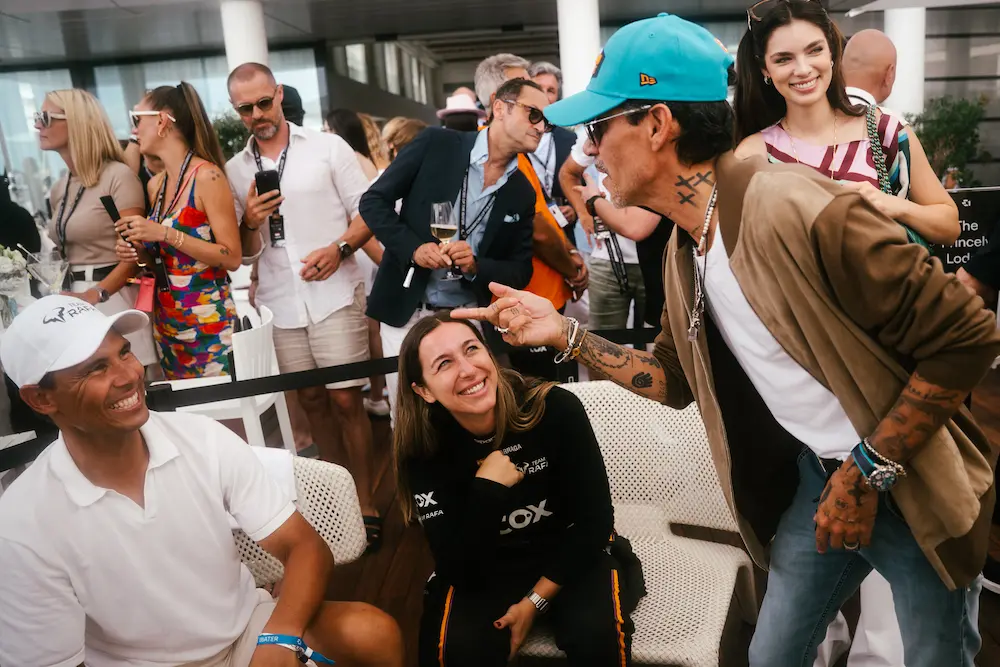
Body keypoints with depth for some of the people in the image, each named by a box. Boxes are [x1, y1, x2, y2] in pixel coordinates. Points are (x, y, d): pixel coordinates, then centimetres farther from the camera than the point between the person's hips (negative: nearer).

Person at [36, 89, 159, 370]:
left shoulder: (118, 176, -8)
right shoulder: (59, 189, 16)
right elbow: (66, 250, 19)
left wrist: (95, 294, -20)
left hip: (115, 298, -7)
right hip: (74, 300, 7)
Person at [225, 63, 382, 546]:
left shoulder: (327, 147, 1)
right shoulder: (235, 170, 9)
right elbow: (243, 251, 12)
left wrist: (340, 248, -17)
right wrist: (249, 223, -9)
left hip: (333, 293, -3)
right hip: (279, 302, 4)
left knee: (345, 399, -4)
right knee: (311, 399, 13)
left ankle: (365, 503, 8)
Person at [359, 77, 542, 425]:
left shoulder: (522, 194, 4)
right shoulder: (436, 143, -5)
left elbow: (520, 271, 5)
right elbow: (373, 201, -2)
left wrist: (475, 265, -14)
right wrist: (413, 248, -17)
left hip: (467, 319, 2)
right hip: (405, 311, -2)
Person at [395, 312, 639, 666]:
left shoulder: (556, 408, -22)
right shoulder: (422, 451, -18)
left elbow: (594, 519, -13)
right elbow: (459, 570, -19)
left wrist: (534, 601, -13)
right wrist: (487, 487, -29)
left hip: (570, 555, 0)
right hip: (483, 570, 1)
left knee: (597, 633, -28)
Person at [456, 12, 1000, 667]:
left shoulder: (803, 212, -27)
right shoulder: (681, 250, -2)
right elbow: (677, 379, 9)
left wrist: (868, 473, -19)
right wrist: (564, 333, 1)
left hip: (912, 488, -6)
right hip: (816, 477, 6)